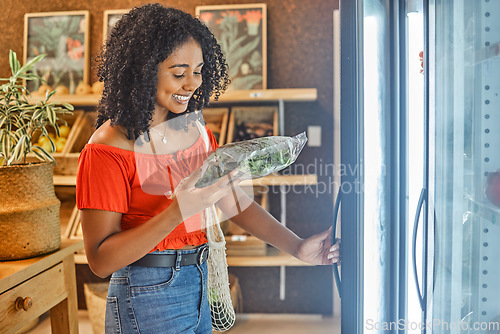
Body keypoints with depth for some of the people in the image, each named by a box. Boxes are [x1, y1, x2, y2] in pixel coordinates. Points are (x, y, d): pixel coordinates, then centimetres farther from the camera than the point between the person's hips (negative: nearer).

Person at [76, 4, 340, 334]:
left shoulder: (194, 127, 4)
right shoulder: (108, 148, -18)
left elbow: (234, 200, 4)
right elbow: (100, 260, -20)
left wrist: (297, 246, -7)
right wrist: (178, 212, -31)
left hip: (201, 286, 6)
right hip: (149, 299, -6)